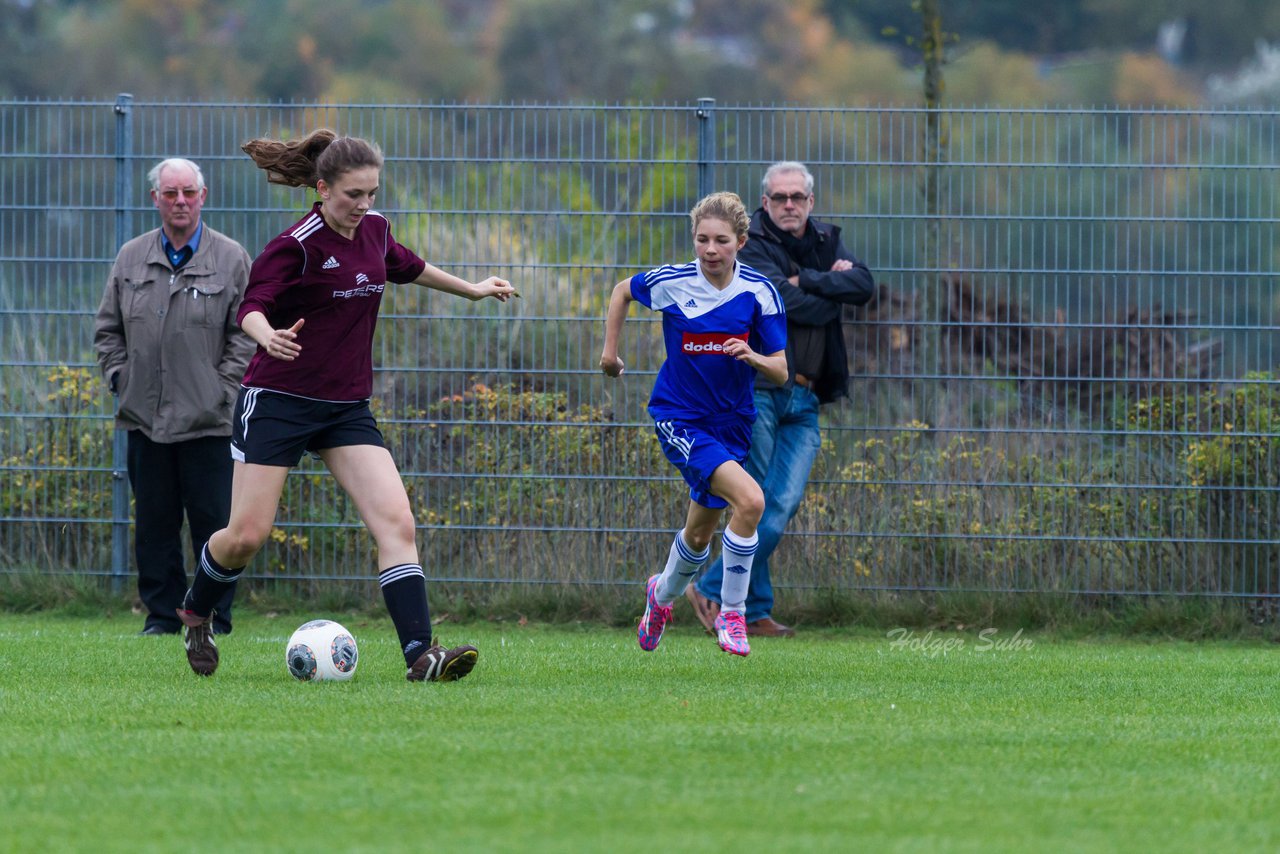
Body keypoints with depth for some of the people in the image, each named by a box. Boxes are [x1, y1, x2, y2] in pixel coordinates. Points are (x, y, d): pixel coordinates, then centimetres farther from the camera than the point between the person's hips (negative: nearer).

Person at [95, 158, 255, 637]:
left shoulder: (231, 260, 1)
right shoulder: (131, 259, 10)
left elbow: (247, 334, 0)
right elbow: (107, 328, 17)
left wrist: (222, 389, -7)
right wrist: (120, 377, 4)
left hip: (208, 420, -3)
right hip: (145, 417, 3)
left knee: (213, 521, -3)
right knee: (153, 524, 6)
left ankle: (214, 619, 5)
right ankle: (162, 614, 13)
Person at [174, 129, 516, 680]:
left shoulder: (373, 229, 5)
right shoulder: (297, 245, -15)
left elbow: (404, 266, 26)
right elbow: (252, 307, -22)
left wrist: (471, 289, 37)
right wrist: (270, 338, -44)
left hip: (347, 407, 5)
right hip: (279, 401, -5)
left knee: (396, 522, -13)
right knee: (247, 536, -4)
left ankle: (420, 654, -19)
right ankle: (195, 614, 27)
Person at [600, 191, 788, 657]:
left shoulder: (760, 293, -9)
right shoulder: (671, 283, -13)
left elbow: (780, 373, -5)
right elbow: (623, 290, 10)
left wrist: (753, 356, -26)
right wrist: (610, 351, 10)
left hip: (731, 422, 4)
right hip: (679, 419, -4)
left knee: (701, 532, 16)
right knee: (750, 500, -25)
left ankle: (664, 593, 48)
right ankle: (731, 613, -11)